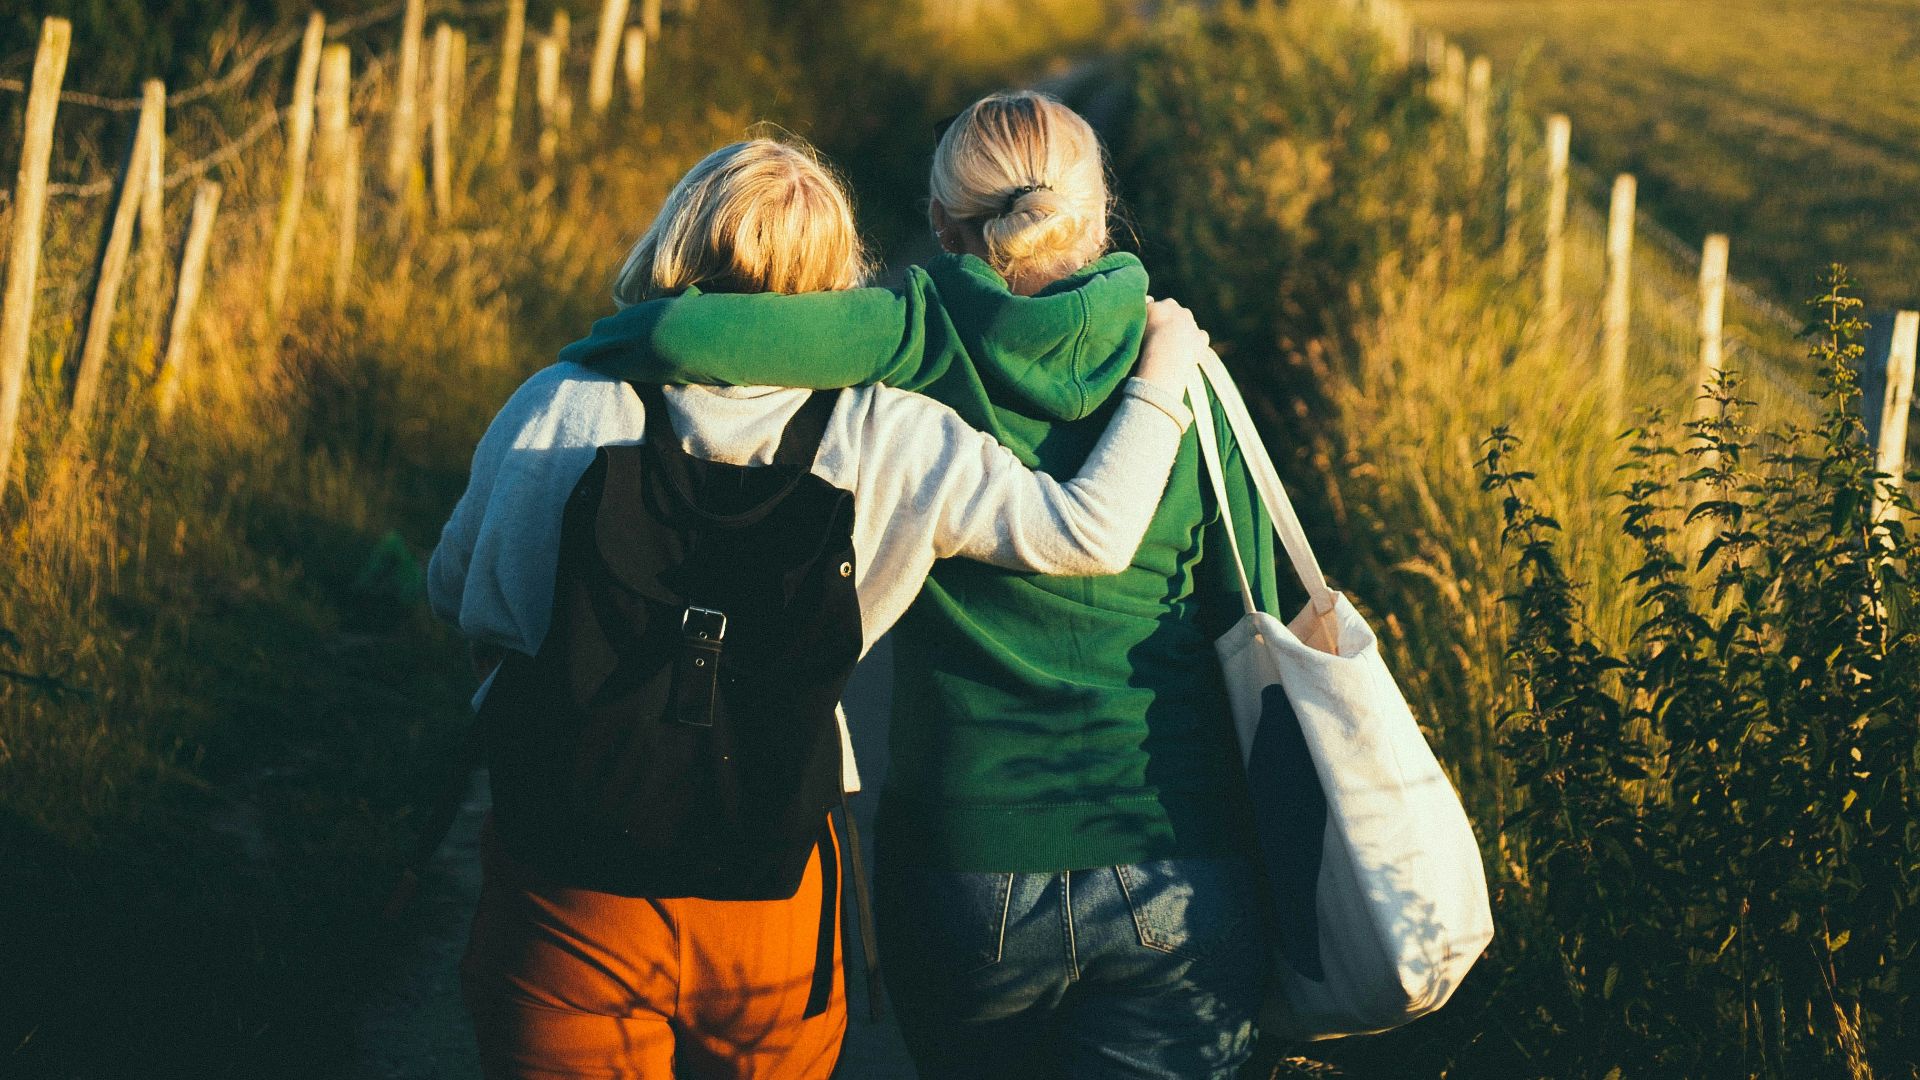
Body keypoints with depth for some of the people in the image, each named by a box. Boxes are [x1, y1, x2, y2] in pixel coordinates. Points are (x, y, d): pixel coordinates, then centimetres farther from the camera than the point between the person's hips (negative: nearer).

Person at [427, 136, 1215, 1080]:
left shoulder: (557, 411, -8)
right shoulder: (881, 442, -10)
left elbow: (454, 594, 7)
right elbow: (1093, 532, -10)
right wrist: (1160, 379, 7)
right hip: (774, 901, 1)